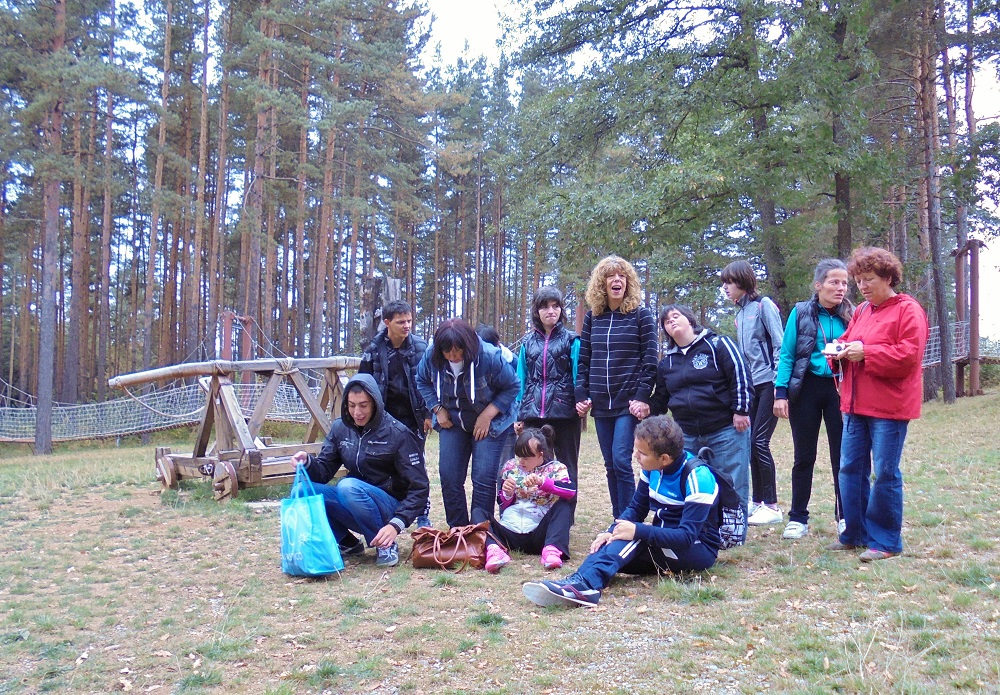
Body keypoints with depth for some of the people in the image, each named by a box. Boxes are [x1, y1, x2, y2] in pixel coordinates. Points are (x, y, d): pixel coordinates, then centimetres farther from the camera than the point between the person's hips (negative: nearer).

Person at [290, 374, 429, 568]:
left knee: (348, 486, -33)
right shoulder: (340, 428, 1)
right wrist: (308, 462, -21)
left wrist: (396, 524, -28)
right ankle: (348, 544, 1)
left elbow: (419, 488, -15)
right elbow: (324, 472, 2)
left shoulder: (397, 433, -13)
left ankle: (386, 545, -13)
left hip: (391, 507, -5)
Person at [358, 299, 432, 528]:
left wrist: (428, 414, -2)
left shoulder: (420, 347, -3)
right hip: (385, 419, 0)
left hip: (413, 418, 0)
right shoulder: (375, 349, -3)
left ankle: (423, 516, 19)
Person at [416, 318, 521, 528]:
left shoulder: (490, 356, -26)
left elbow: (512, 387, -15)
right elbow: (422, 381, 5)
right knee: (449, 477, 3)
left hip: (490, 423, -4)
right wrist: (438, 410, -7)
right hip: (452, 422, 4)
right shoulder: (432, 356, -16)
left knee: (483, 479, -9)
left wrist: (487, 416, -20)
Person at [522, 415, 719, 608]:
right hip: (662, 547, 6)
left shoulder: (697, 477, -22)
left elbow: (687, 536, -28)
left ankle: (586, 582, -50)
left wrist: (638, 531, -36)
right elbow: (636, 509, 5)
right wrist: (612, 532, -15)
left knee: (637, 536, -32)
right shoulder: (652, 468, -2)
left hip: (699, 551, -6)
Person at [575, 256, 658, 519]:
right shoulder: (593, 316, 10)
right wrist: (581, 394, 4)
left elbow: (650, 359, -5)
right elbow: (583, 359, 12)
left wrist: (643, 396, -12)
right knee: (610, 465, 9)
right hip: (600, 403, 4)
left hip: (629, 402, -4)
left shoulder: (640, 314, -2)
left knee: (621, 462, -12)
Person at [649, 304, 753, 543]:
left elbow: (740, 375, -7)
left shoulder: (717, 344, -2)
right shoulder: (667, 361, 14)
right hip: (688, 435, 6)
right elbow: (661, 398, 20)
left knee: (732, 484, 0)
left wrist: (740, 411, -11)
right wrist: (647, 408, -1)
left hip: (726, 430, -5)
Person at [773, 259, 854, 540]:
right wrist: (781, 392, -9)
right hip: (806, 388, -1)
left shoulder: (850, 315, 4)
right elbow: (787, 355, -2)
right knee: (804, 456, 7)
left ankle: (844, 516, 17)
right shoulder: (800, 313, -1)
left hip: (839, 388, 1)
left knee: (842, 455, 4)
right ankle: (798, 518, 15)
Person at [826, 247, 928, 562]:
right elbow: (849, 342, 22)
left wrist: (865, 352, -19)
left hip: (888, 406, -8)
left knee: (885, 473, -2)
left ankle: (885, 540, 10)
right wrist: (841, 349, -1)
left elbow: (909, 356, -17)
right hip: (856, 404, 8)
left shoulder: (908, 310, -8)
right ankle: (855, 534, 21)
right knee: (851, 468, 10)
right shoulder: (862, 311, 15)